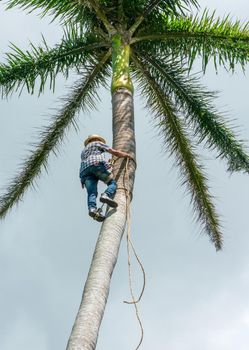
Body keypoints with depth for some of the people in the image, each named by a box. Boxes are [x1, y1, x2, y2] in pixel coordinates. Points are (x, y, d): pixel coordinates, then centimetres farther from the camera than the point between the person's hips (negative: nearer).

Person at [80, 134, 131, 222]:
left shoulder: (84, 151, 44)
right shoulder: (97, 143, 27)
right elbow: (114, 152, 19)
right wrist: (126, 155, 34)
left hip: (85, 170, 5)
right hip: (97, 164, -4)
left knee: (91, 193, -12)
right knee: (112, 183, -2)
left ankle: (92, 208, -39)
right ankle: (107, 195, -33)